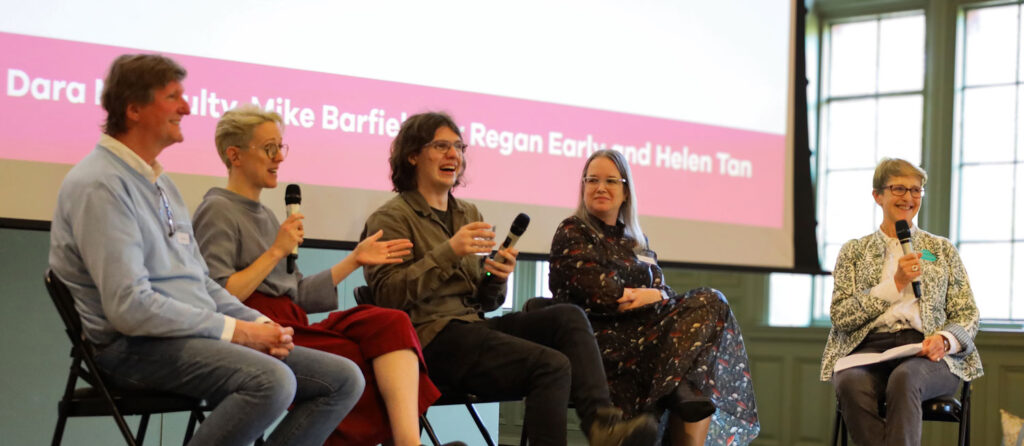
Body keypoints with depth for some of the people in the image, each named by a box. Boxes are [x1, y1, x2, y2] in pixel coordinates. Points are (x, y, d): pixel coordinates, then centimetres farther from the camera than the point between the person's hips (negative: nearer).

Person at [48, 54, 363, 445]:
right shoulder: (101, 185, -11)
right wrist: (235, 330, -14)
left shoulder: (160, 183, 20)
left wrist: (260, 324, 5)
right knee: (272, 380, -35)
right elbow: (131, 308, -20)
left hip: (198, 336, 9)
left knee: (343, 379, -4)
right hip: (137, 347, -9)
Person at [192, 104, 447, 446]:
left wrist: (354, 260, 21)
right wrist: (276, 252, -9)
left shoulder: (263, 215, 26)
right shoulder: (218, 211, -1)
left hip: (294, 330, 7)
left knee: (391, 323, -20)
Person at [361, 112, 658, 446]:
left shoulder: (469, 214, 21)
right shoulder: (390, 218, 1)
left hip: (475, 325, 7)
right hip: (432, 337, -7)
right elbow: (388, 295, -14)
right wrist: (448, 253, -20)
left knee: (568, 316, -16)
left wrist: (496, 280, -4)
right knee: (552, 365, -26)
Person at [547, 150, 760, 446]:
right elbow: (603, 296, -10)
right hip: (603, 341, -7)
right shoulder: (572, 235, 2)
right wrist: (652, 296, -5)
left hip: (641, 334, 7)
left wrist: (656, 296, -10)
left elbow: (663, 290, 13)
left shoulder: (635, 240, 23)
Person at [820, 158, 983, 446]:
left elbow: (967, 316, 14)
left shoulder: (942, 249, 20)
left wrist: (945, 340, -9)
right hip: (869, 348, 0)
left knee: (904, 378, -37)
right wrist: (895, 284, -3)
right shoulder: (854, 251, 17)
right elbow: (840, 316, 5)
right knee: (851, 383, -36)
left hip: (925, 352, 0)